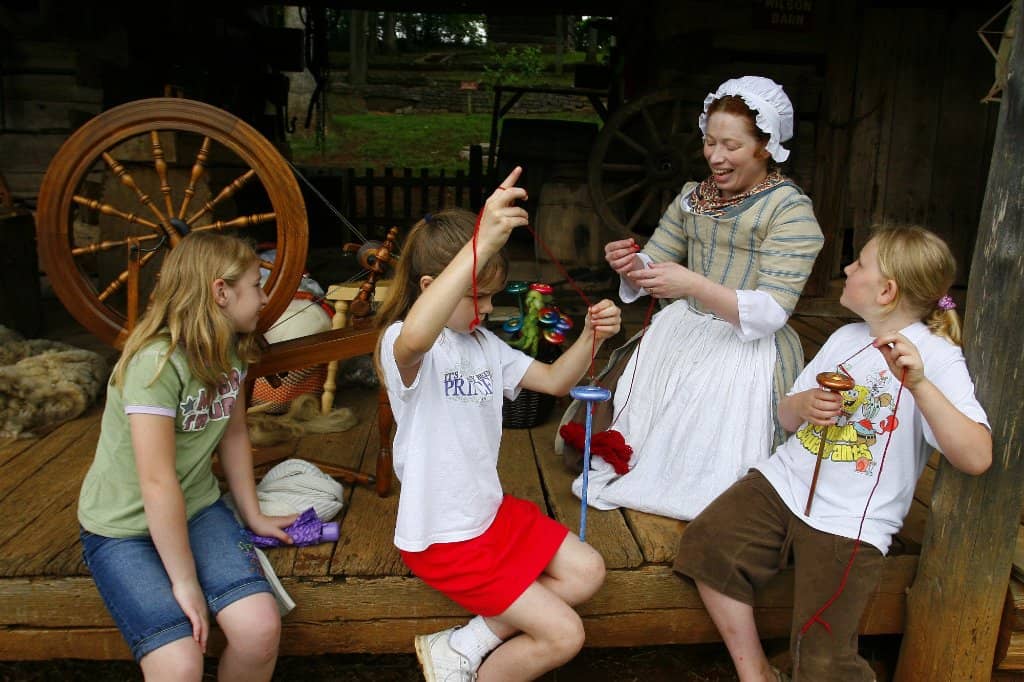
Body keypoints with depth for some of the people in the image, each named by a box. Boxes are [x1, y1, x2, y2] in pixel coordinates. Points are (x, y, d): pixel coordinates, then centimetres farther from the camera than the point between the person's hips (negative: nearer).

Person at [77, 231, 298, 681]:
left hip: (196, 509, 6)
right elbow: (158, 483, -26)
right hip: (123, 529, -5)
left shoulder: (230, 349, 0)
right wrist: (185, 581, -20)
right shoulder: (157, 361, -25)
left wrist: (253, 516, 11)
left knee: (261, 628, -19)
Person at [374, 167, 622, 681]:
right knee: (564, 634, -7)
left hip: (491, 509, 8)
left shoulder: (483, 344, 6)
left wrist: (591, 336, -11)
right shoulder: (401, 346, -21)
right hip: (442, 537, -8)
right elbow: (415, 339, -48)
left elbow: (554, 380, 10)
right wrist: (484, 242, -56)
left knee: (587, 571, 9)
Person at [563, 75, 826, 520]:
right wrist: (631, 265, -18)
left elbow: (771, 312, -21)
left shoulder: (791, 211, -12)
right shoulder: (693, 196, 8)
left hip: (747, 346, -6)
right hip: (683, 328, 6)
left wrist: (694, 285, -35)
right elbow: (655, 261, 9)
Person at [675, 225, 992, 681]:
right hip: (785, 483, 6)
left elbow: (976, 458, -19)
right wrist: (803, 404, -6)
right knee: (707, 543, -14)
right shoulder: (846, 337, 12)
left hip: (850, 524, -5)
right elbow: (786, 417, 18)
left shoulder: (936, 356, -7)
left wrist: (919, 384, -32)